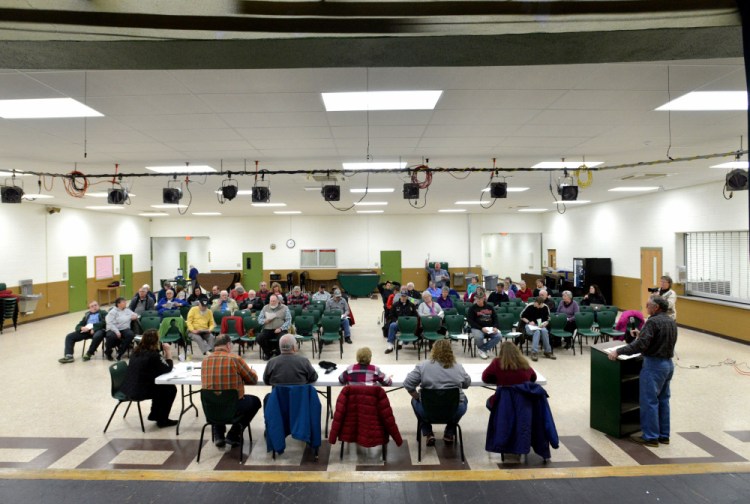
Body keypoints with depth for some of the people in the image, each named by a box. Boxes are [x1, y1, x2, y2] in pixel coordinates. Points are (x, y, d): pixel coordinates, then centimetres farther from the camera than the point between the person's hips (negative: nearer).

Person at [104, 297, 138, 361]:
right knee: (111, 336, -37)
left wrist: (135, 316, 0)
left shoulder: (127, 310, 16)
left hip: (125, 329, 4)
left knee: (131, 334, -30)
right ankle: (108, 353, -6)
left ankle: (120, 352, -13)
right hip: (113, 330, -4)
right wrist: (117, 332, -23)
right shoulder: (113, 312, 0)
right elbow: (110, 323, -10)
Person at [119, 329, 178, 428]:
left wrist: (162, 348, 9)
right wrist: (168, 352, -4)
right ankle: (162, 420, 17)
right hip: (139, 391, -9)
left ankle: (154, 414, 38)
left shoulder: (137, 351, 4)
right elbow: (168, 369, -10)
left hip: (129, 388, 9)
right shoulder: (153, 355, -22)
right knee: (171, 389, 9)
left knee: (161, 386, 28)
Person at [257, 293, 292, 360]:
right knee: (259, 338, -25)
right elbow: (259, 319, 14)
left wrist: (281, 328, -16)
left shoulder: (284, 308, 6)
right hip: (267, 330, 3)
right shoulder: (265, 308, 16)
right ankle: (268, 352, 2)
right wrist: (265, 321, -10)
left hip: (280, 330, -3)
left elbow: (288, 320, -2)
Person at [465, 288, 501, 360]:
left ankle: (482, 349, -12)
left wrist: (495, 327, -5)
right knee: (479, 337, -37)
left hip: (490, 328, 4)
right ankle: (481, 348, 0)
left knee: (498, 336, -24)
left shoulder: (489, 307, 14)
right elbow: (470, 321, -8)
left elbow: (495, 318, 16)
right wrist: (481, 328, -19)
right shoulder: (472, 308, 0)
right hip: (477, 328, -4)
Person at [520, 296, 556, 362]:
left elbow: (547, 319, 6)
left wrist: (545, 323, -16)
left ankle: (547, 352, -22)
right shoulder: (529, 307, -13)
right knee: (537, 331, -35)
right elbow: (522, 316, -2)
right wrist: (529, 322, -16)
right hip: (529, 326, -3)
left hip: (540, 326, 3)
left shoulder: (545, 307, -4)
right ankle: (534, 352, -39)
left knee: (544, 331, -32)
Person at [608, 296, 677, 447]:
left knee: (649, 401, -1)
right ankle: (664, 435, 23)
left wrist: (618, 352, -20)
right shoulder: (671, 322, 10)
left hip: (654, 364, -9)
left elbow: (640, 345, -24)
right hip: (668, 363, 9)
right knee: (663, 399, 15)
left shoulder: (653, 321, -17)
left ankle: (650, 437, 5)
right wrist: (642, 334, 24)